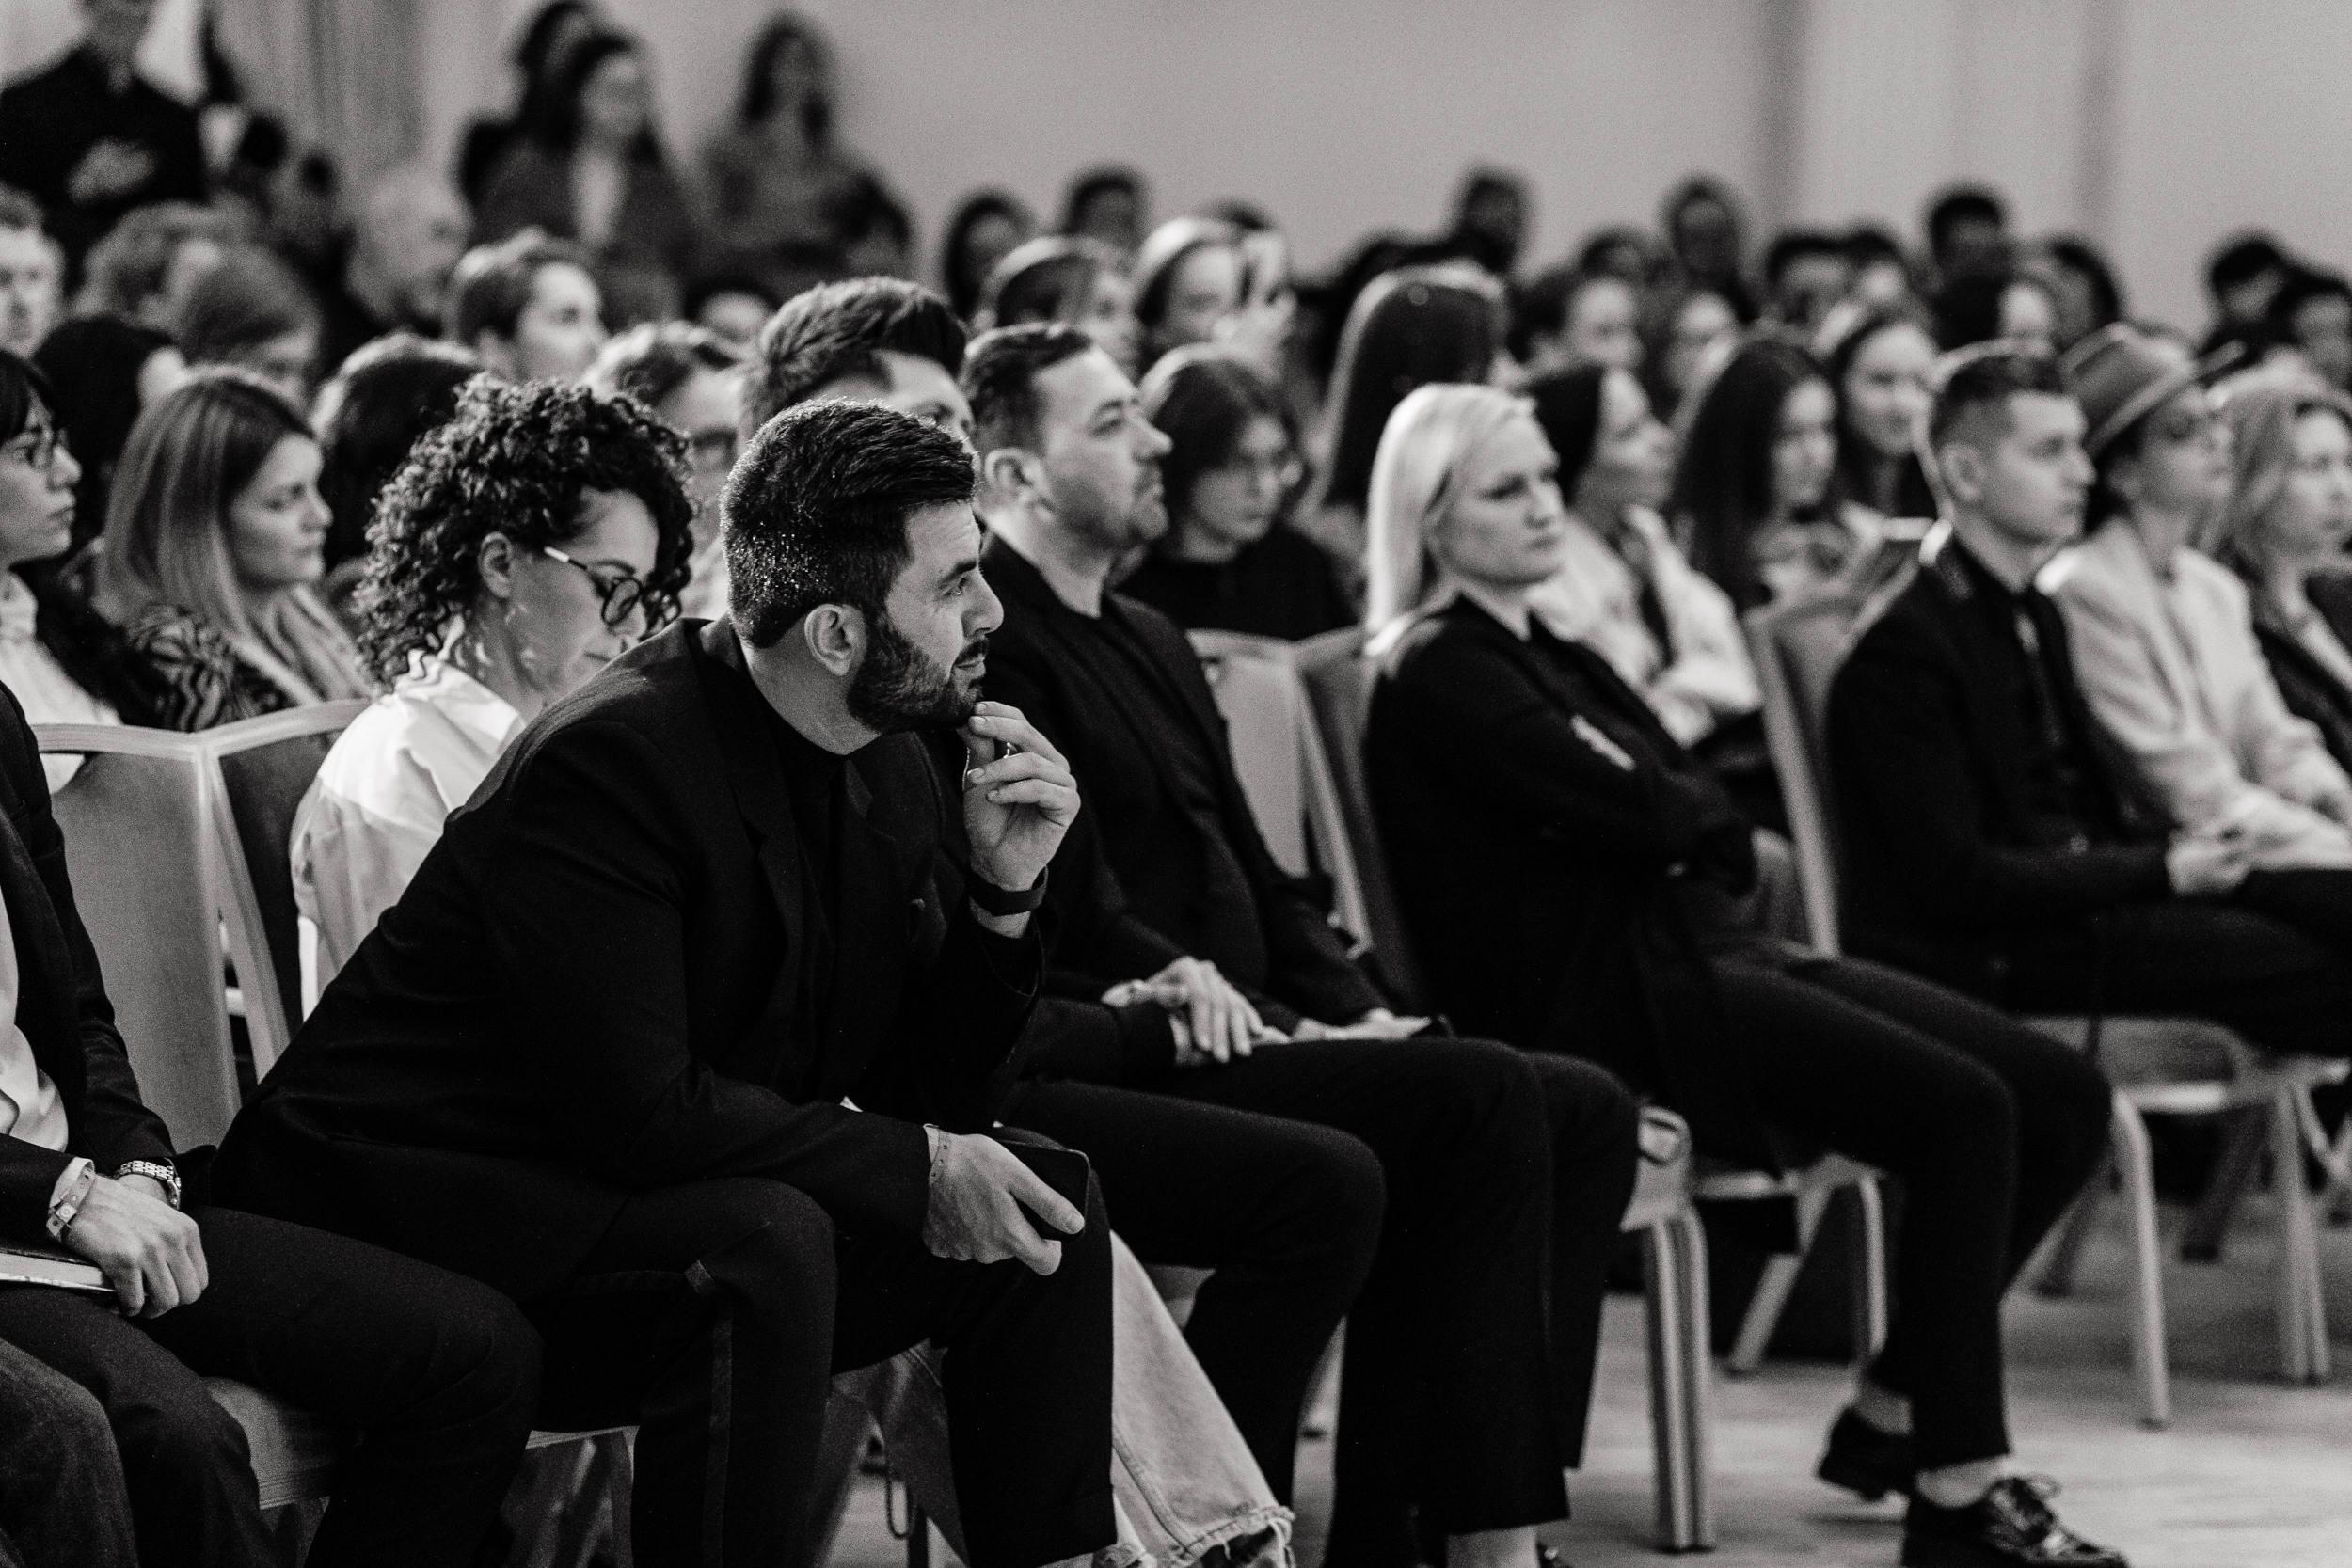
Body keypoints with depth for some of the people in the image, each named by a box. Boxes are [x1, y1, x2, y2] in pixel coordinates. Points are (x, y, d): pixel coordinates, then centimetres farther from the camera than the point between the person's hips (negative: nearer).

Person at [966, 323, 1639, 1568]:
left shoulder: (1149, 645, 24)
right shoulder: (990, 649, -8)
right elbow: (1077, 926, -15)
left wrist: (1349, 1007, 6)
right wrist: (1282, 1035, -16)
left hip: (1240, 1041, 10)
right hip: (1117, 1084, -10)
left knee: (1582, 1114, -5)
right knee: (1480, 1101, -24)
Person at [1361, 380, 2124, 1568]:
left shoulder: (1557, 661, 24)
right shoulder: (1439, 678, -4)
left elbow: (1717, 835, 16)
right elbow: (1631, 814, -14)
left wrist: (1673, 812, -6)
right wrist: (1694, 811, 7)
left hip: (1696, 948, 9)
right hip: (1601, 1000, -9)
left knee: (2062, 1100, -3)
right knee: (1963, 1110, -24)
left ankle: (1893, 1413, 4)